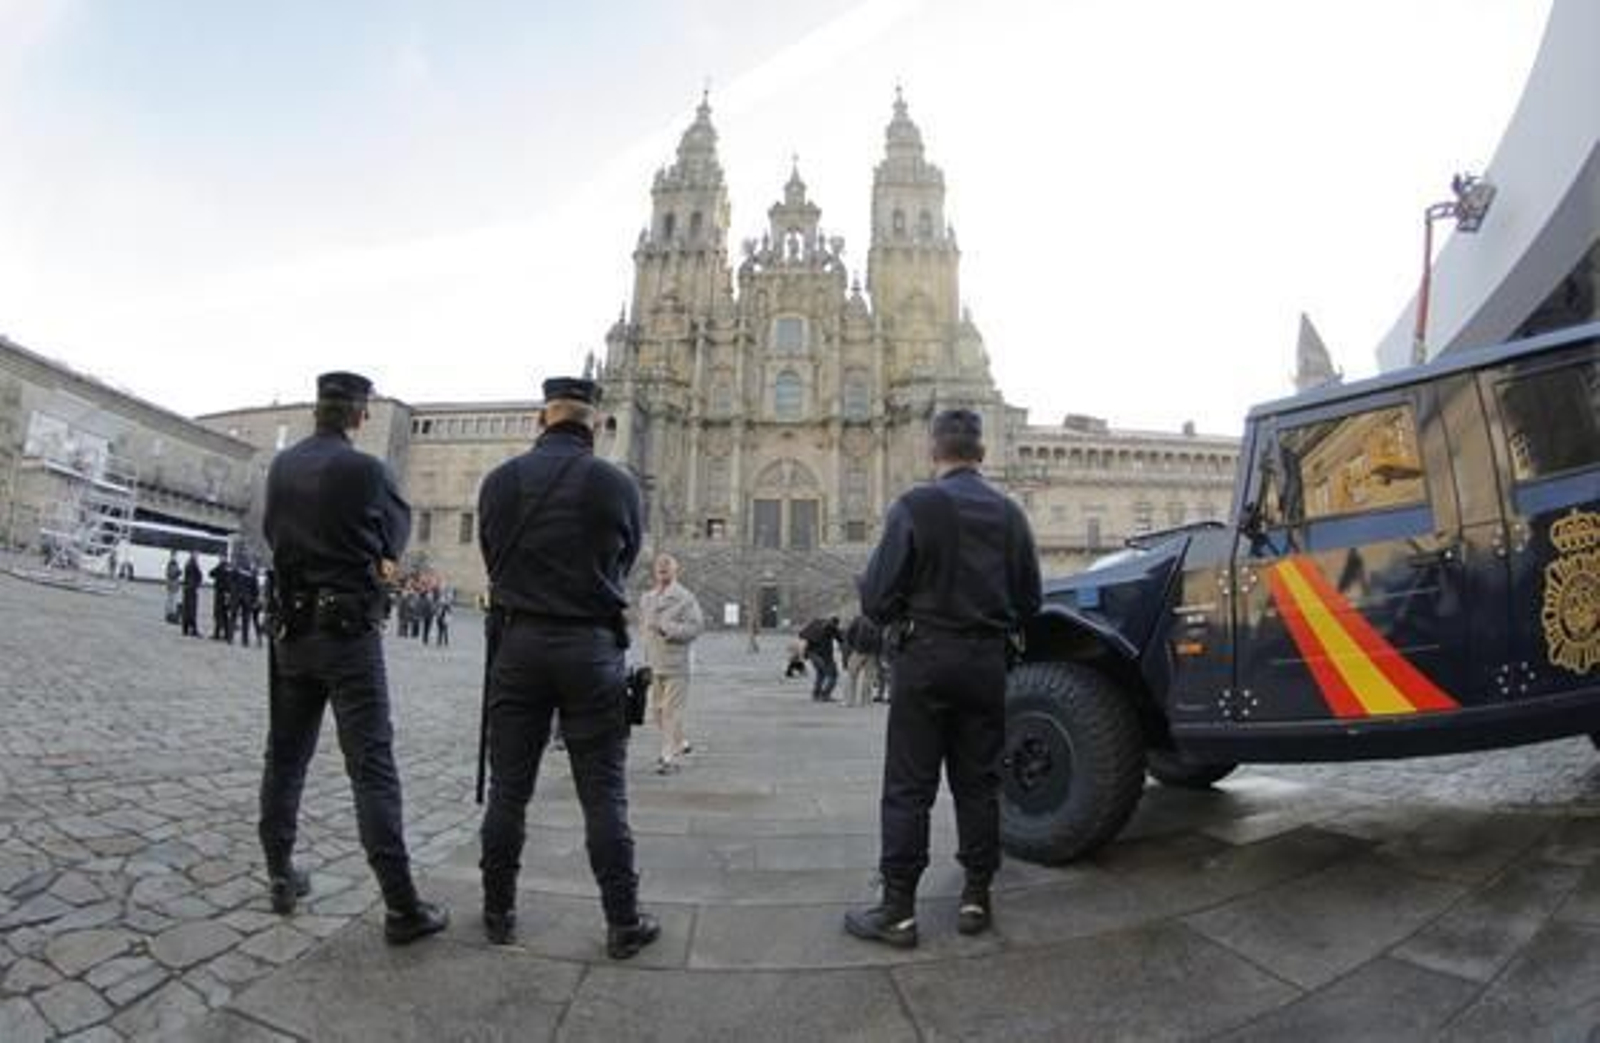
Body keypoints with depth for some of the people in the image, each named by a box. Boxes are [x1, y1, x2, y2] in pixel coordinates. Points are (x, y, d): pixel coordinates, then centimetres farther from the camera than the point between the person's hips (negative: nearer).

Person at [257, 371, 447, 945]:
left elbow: (273, 533, 15)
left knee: (285, 756, 19)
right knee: (372, 766, -6)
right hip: (349, 630, -6)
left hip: (291, 628, 6)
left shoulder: (281, 466, 5)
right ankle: (402, 907, -4)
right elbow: (397, 534, -1)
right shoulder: (365, 469, -13)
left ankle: (281, 877, 29)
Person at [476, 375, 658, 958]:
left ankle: (499, 914, 26)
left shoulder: (499, 481, 1)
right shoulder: (618, 485, -5)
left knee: (508, 789, 13)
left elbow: (491, 559, 9)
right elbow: (624, 566, 5)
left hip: (517, 642, 2)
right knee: (603, 794, 5)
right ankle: (623, 923, 13)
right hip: (591, 647, -2)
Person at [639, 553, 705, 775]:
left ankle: (669, 758, 2)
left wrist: (668, 629, -19)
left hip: (675, 664, -7)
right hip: (654, 663, 7)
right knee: (657, 710, 14)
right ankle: (679, 743, 34)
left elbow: (696, 625, -12)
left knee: (672, 712, -5)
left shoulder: (684, 597, -6)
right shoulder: (646, 598, 14)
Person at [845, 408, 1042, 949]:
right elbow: (1029, 601, 8)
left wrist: (898, 620, 7)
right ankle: (975, 898, 23)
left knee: (908, 787, 3)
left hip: (926, 658, -4)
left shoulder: (915, 506, -11)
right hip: (988, 662, 5)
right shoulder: (1010, 513, 4)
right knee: (978, 783, 14)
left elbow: (876, 598, -14)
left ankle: (898, 909, 8)